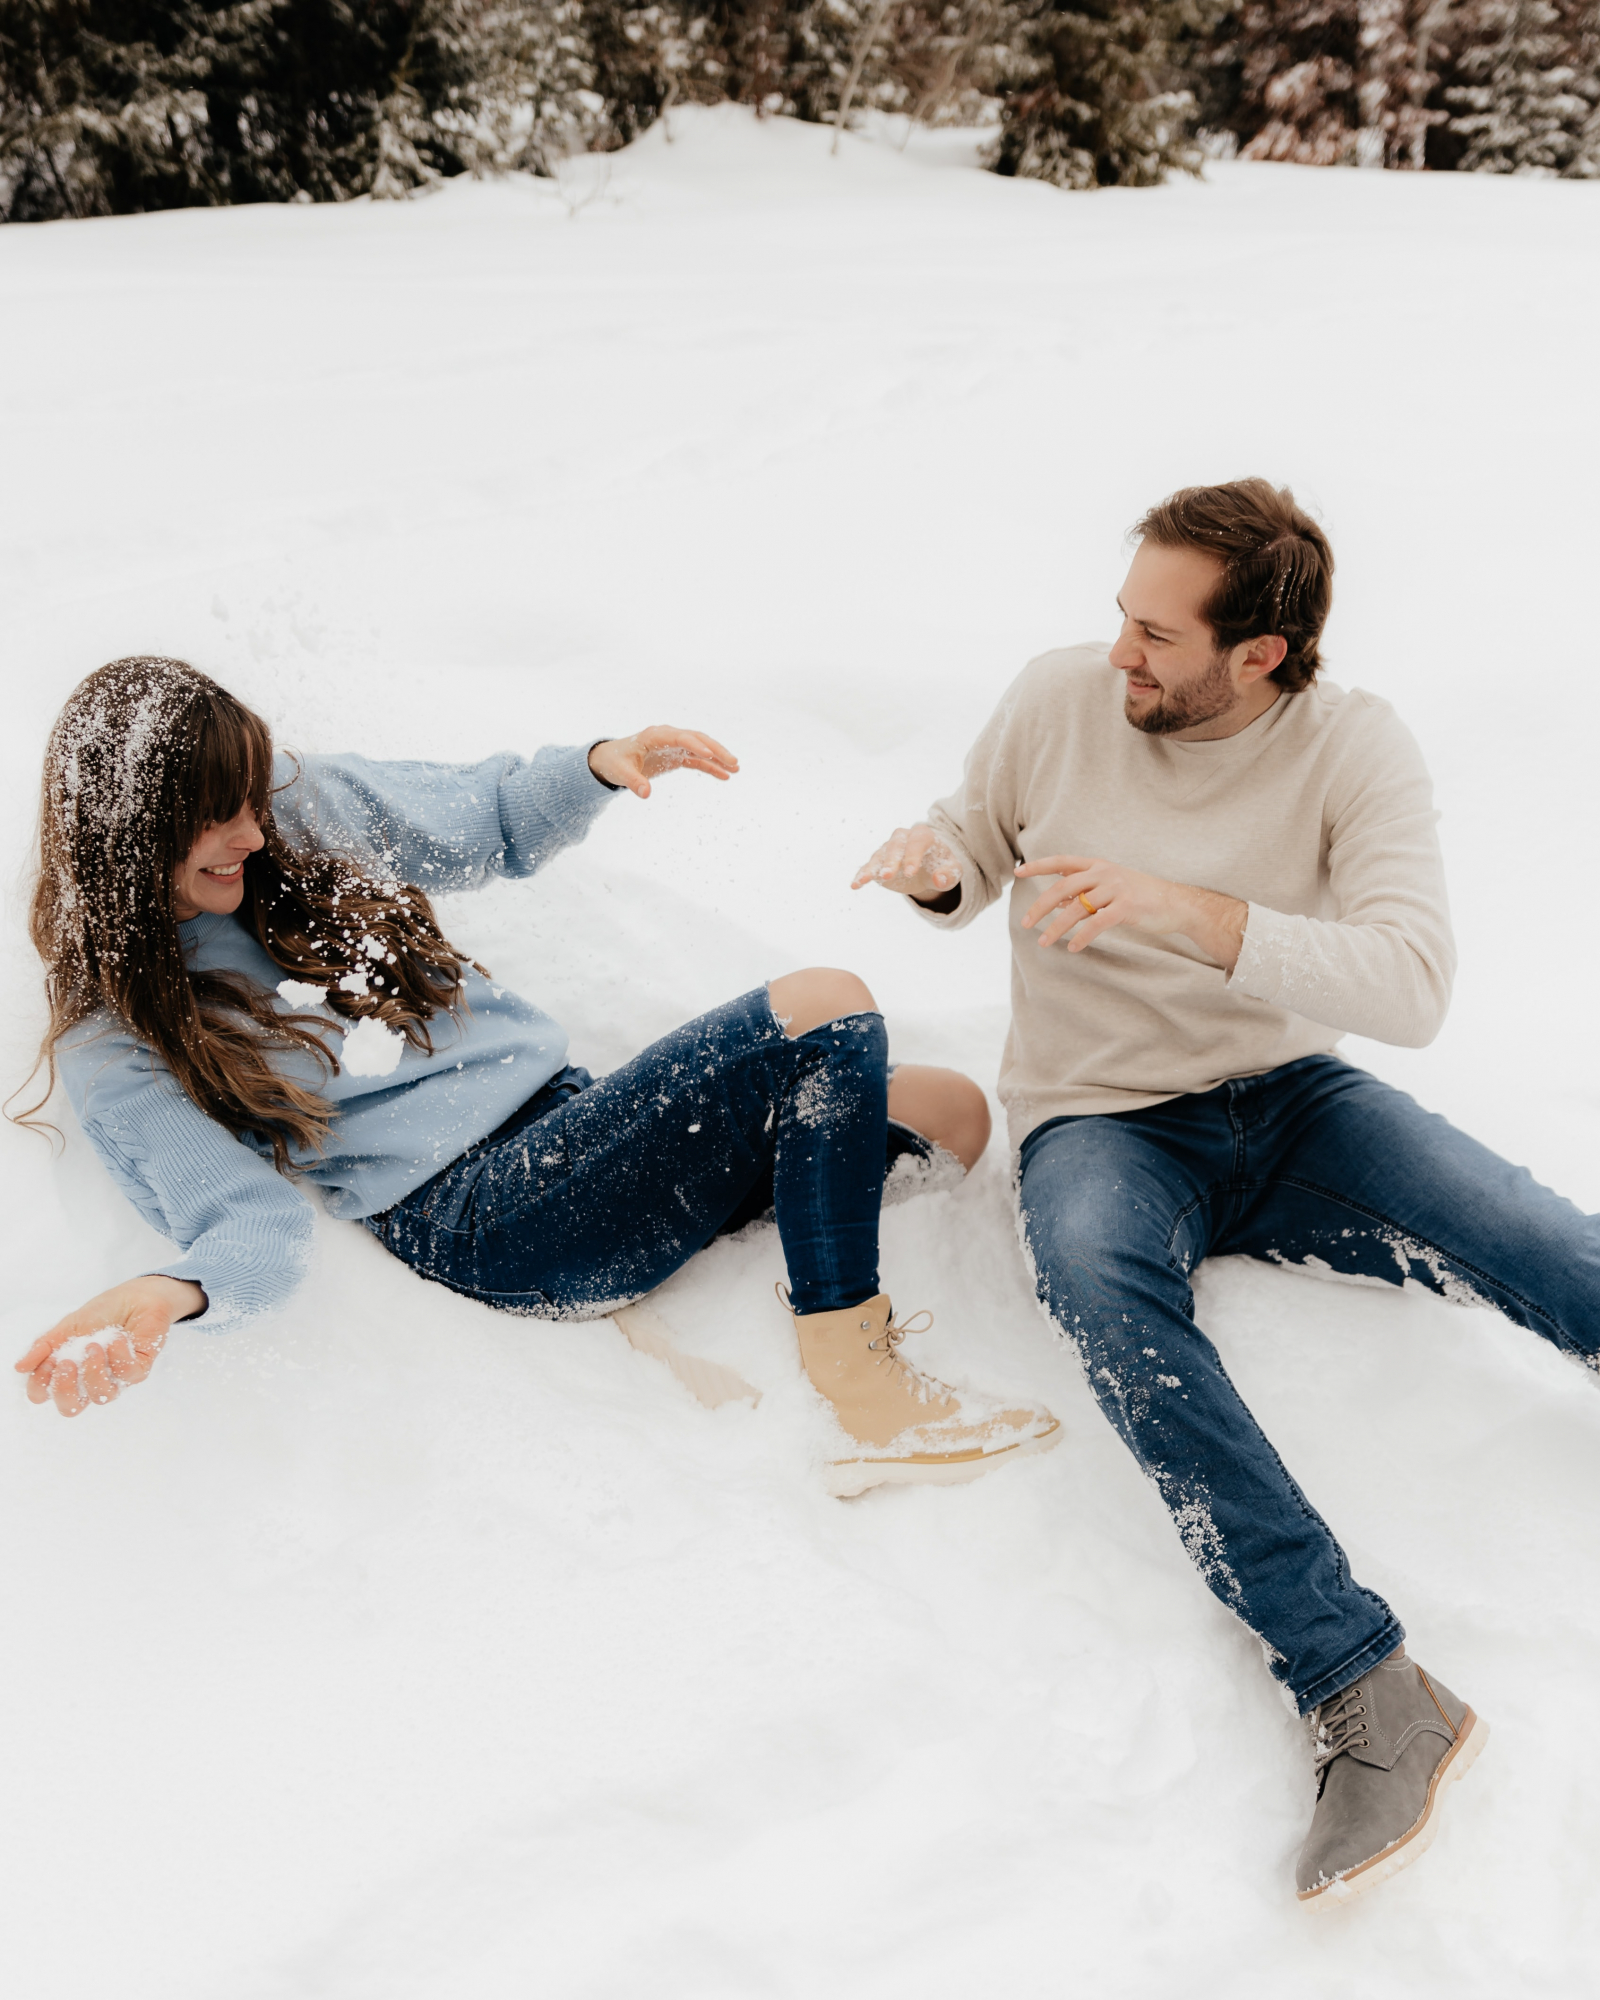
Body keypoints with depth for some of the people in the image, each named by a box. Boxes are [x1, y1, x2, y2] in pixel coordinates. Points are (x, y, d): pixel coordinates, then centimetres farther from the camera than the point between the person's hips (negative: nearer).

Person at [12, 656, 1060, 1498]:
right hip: (477, 1221, -8)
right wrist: (169, 1295, -36)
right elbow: (250, 1217, -12)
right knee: (825, 1009, -23)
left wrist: (599, 766, 1)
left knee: (948, 1113, 2)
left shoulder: (305, 804, 9)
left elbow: (491, 820, 21)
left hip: (574, 1116, 8)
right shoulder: (117, 1041, -4)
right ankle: (865, 1388, -19)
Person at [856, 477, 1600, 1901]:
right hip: (1098, 1122, 0)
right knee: (1095, 1270, -37)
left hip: (1286, 1101, 1)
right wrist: (938, 862, -14)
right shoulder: (1058, 698, -4)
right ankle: (1364, 1689, -37)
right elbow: (979, 851, 12)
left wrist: (1191, 910, -31)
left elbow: (1413, 988, -20)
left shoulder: (1352, 747, -9)